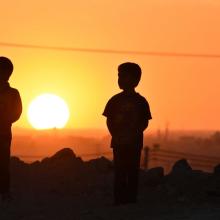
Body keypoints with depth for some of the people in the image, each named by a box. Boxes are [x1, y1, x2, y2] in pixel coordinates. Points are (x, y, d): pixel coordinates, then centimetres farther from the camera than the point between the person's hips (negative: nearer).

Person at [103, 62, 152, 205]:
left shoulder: (141, 101, 3)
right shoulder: (115, 100, 7)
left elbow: (145, 123, 1)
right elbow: (109, 121, 7)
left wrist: (133, 134, -13)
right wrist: (116, 135, -8)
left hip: (134, 143, -1)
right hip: (119, 142, 1)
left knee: (133, 173, -1)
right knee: (120, 173, 0)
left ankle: (131, 201, 2)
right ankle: (119, 202, 0)